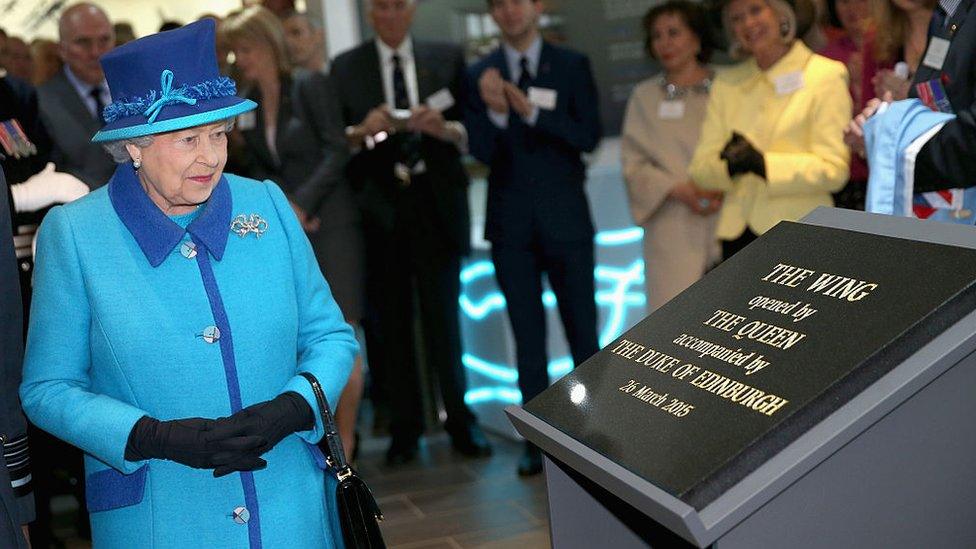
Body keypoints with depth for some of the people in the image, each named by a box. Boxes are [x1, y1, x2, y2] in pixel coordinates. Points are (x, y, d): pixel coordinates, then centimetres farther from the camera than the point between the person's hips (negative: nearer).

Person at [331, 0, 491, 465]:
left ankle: (460, 420, 13)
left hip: (436, 204, 0)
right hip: (379, 208, 0)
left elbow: (471, 133, 6)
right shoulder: (344, 68, 8)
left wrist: (445, 128, -14)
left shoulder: (446, 60, 9)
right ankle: (404, 427, 11)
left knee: (443, 317, 1)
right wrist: (361, 131, -15)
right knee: (391, 322, 2)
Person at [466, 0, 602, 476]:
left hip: (565, 218, -1)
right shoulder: (479, 75, 5)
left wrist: (532, 111, -17)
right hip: (512, 223, 1)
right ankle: (538, 441, 8)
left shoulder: (572, 66, 3)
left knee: (582, 330, 3)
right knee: (528, 336, 4)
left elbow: (589, 136, -6)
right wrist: (495, 111, -22)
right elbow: (482, 151, -3)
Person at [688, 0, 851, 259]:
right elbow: (700, 168, 9)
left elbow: (834, 170, -6)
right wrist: (730, 164, -13)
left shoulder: (826, 75, 2)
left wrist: (763, 163, -18)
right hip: (737, 235, 4)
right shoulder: (726, 83, 16)